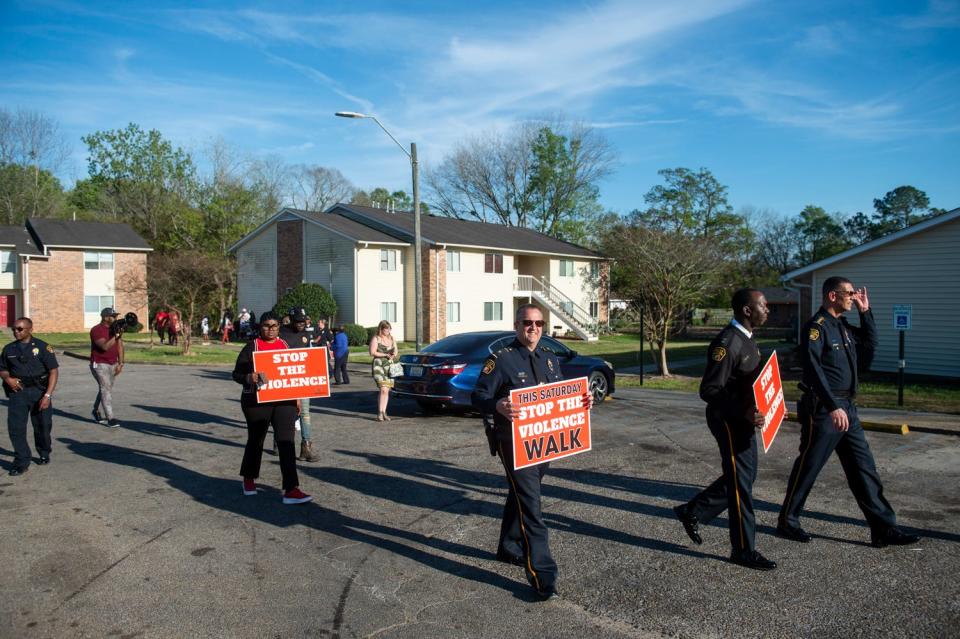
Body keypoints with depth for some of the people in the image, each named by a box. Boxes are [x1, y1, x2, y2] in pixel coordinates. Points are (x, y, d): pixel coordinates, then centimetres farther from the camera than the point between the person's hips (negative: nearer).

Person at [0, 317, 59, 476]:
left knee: (42, 426, 7)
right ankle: (21, 462, 3)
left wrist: (47, 395, -13)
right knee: (15, 427, -5)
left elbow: (54, 371, -6)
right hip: (17, 392, 3)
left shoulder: (42, 347, -3)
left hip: (39, 391, -3)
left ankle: (44, 454, 31)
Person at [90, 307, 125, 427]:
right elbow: (105, 346, -26)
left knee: (106, 389, 13)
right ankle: (110, 418, -13)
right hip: (100, 364, -7)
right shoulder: (96, 330, -13)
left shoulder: (116, 328, 7)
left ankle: (96, 411, 32)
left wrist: (120, 363, 3)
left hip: (113, 364, 7)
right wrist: (116, 336, -31)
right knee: (106, 388, -12)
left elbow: (120, 346, 8)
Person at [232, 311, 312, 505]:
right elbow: (236, 374, -5)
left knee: (286, 441, -7)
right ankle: (248, 479, 40)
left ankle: (291, 490, -8)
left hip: (284, 401, 2)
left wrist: (296, 397, 14)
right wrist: (250, 377, -26)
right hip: (256, 402, -2)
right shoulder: (251, 347, -4)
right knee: (256, 440, 14)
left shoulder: (285, 345, 9)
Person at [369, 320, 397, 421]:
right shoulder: (375, 339, -2)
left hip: (390, 366, 5)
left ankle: (384, 412, 9)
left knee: (387, 390, 3)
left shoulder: (392, 338, 15)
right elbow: (372, 353, -9)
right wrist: (385, 355, -14)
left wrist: (393, 355, -6)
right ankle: (379, 413, -11)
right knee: (383, 389, -16)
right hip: (378, 365, -5)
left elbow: (395, 351, 17)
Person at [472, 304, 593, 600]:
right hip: (513, 442, -7)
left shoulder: (551, 359, 12)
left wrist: (582, 400, 1)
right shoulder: (501, 359, -9)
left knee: (521, 497, 22)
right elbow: (478, 396, -13)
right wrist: (497, 405, -34)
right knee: (529, 505, -9)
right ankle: (542, 575, -5)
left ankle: (509, 548, 41)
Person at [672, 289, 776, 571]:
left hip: (743, 419, 10)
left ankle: (692, 511, 30)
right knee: (740, 481, 1)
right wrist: (743, 412, -32)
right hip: (728, 421, -10)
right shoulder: (727, 342, -22)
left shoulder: (746, 339, 10)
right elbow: (709, 390, -25)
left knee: (744, 475, 18)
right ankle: (743, 550, 15)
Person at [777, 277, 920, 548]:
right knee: (807, 468, 2)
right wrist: (833, 407, -28)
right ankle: (787, 522, 16)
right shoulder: (816, 327, -14)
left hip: (847, 408, 9)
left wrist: (865, 312, 12)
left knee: (863, 468, 10)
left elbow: (870, 343, 23)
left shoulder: (843, 326, 14)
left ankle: (883, 528, 17)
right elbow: (813, 369, -23)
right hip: (823, 410, -9)